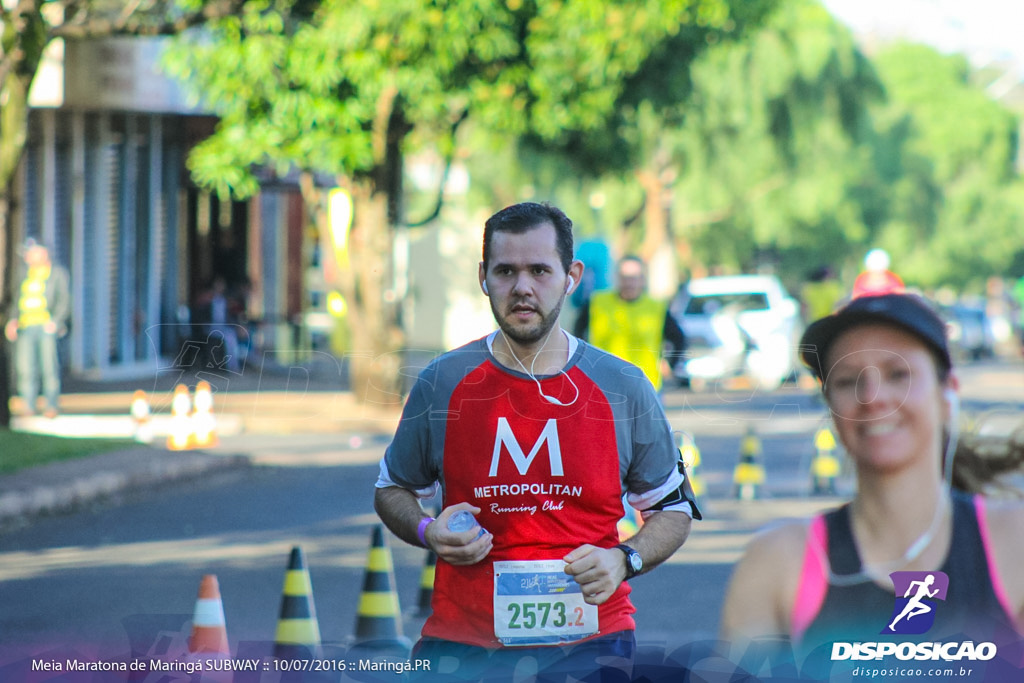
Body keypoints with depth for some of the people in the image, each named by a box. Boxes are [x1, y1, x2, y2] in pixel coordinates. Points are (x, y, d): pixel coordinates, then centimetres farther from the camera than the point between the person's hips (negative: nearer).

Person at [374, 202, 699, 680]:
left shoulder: (623, 389, 3)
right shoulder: (442, 383, 3)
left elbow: (673, 512, 13)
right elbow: (391, 489, 17)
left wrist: (623, 560, -6)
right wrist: (428, 531, -4)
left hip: (588, 638, 0)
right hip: (461, 640, 0)